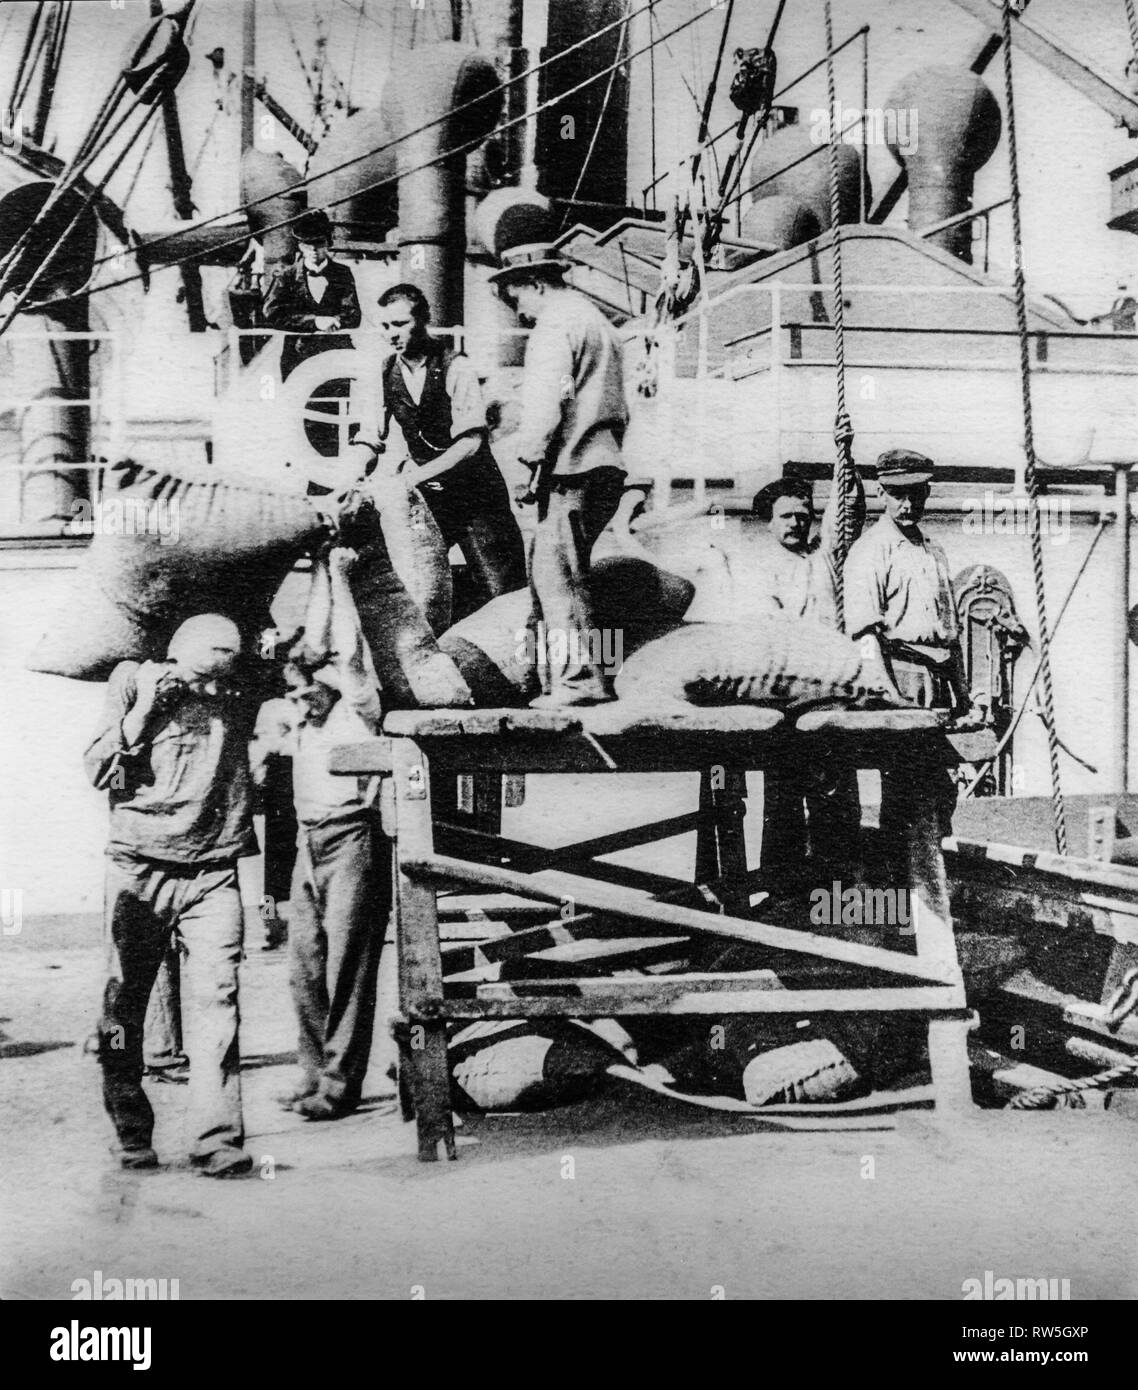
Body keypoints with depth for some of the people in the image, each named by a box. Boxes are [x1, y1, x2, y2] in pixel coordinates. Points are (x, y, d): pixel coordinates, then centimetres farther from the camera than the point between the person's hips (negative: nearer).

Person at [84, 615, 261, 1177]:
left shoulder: (240, 697, 10)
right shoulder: (134, 679, 4)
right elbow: (98, 772, 1)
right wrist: (143, 709, -10)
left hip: (213, 873, 1)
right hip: (138, 870, -1)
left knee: (215, 1000, -9)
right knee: (124, 1004, 5)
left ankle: (218, 1140, -7)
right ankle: (131, 1137, 18)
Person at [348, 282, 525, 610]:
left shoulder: (456, 367, -13)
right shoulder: (385, 375, 2)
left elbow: (470, 441, -22)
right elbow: (369, 439, 0)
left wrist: (413, 476, -31)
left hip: (475, 493, -4)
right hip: (426, 496, 5)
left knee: (500, 593, -8)